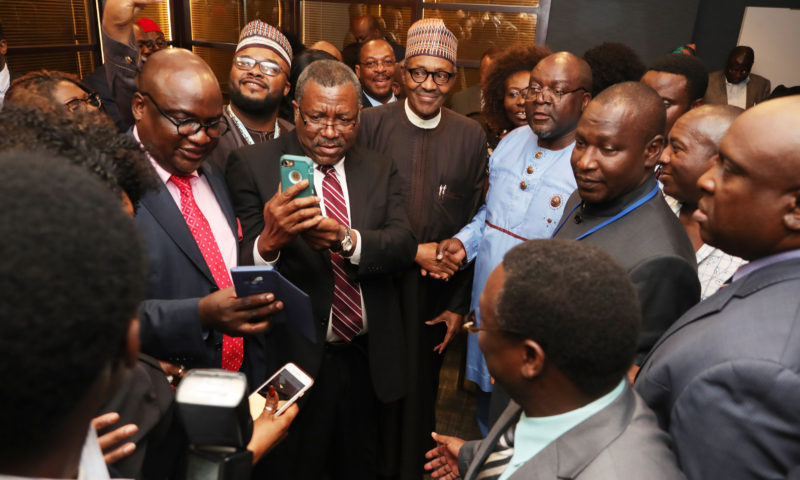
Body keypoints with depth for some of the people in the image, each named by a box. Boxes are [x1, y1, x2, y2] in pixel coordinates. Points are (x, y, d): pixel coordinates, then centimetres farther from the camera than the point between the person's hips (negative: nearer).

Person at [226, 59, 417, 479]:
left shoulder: (380, 169, 3)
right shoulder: (253, 166, -9)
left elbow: (404, 245, -9)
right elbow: (242, 267, -15)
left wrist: (346, 239, -29)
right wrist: (269, 242, -39)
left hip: (369, 360, 4)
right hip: (295, 361, -3)